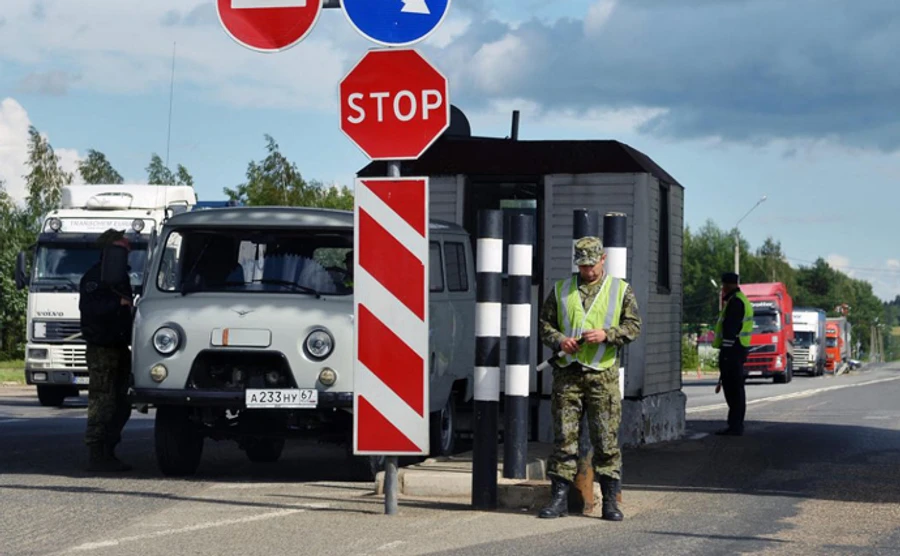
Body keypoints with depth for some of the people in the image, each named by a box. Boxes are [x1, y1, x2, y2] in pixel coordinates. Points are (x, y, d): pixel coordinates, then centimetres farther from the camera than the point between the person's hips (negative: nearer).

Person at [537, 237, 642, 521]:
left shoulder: (621, 290, 8)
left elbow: (633, 326, 3)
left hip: (602, 373, -2)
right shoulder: (561, 290, 13)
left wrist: (607, 334, -14)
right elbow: (545, 324, 13)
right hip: (567, 372, 2)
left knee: (606, 439, -2)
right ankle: (559, 498, 5)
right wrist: (559, 340, -8)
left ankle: (610, 500, 2)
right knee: (564, 437, 1)